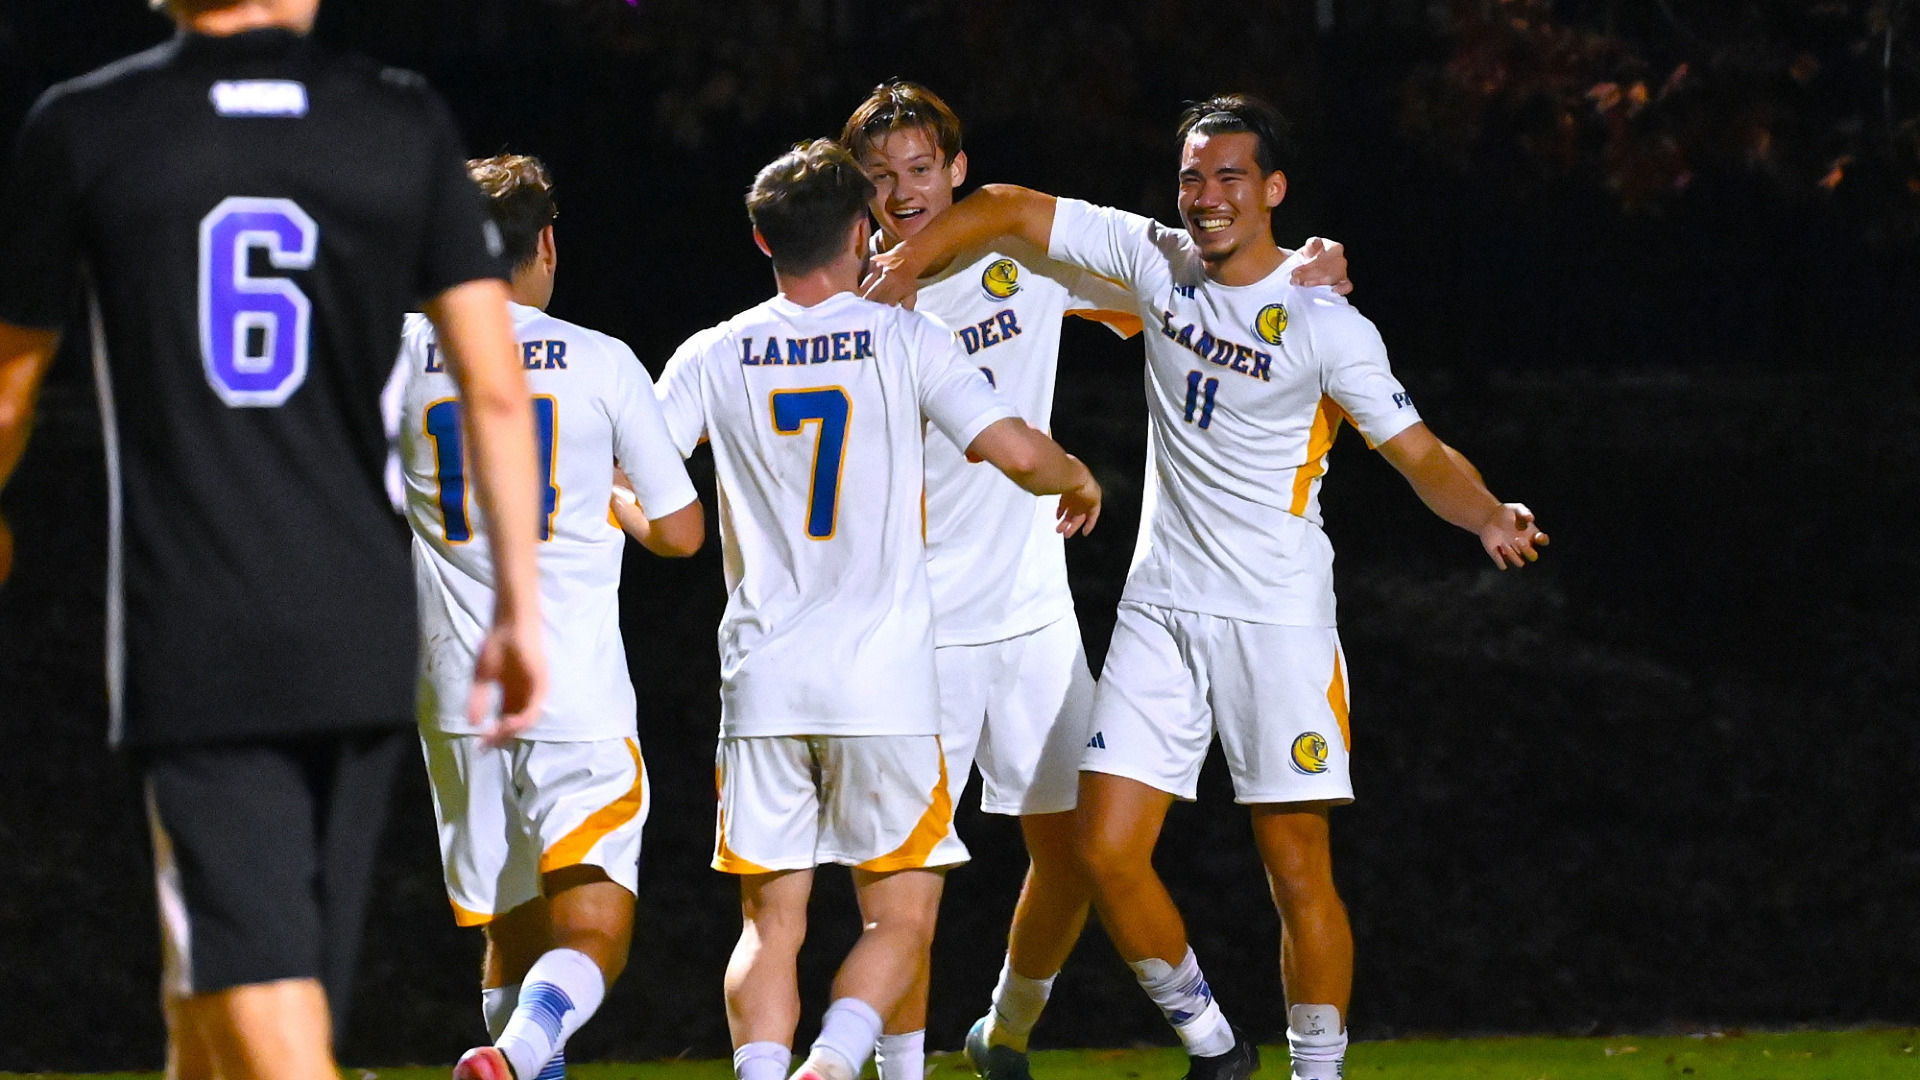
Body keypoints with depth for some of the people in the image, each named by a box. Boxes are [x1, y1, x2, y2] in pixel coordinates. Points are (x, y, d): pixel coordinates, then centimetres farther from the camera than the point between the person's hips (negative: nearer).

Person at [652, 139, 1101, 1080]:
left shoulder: (714, 357, 3)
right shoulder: (905, 340, -2)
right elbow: (1014, 452, -11)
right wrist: (1078, 481, 11)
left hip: (761, 678, 2)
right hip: (883, 679, -2)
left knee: (769, 925, 8)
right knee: (899, 920, 7)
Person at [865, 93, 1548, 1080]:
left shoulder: (1326, 325, -8)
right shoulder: (1156, 261, 4)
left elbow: (1420, 454, -7)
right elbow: (1008, 210, 11)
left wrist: (1489, 517, -25)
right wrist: (905, 261, -1)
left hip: (1278, 617, -4)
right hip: (1160, 605, 4)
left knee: (1298, 868, -6)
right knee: (1106, 851, -3)